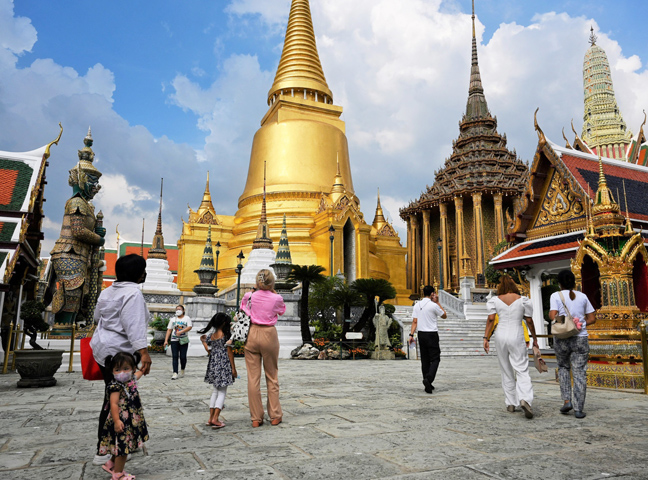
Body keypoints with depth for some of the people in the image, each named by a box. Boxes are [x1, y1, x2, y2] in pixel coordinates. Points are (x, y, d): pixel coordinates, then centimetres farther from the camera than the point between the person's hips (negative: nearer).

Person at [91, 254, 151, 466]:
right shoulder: (133, 292, -16)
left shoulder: (108, 291, 13)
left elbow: (97, 317, 27)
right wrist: (143, 351, -32)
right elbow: (134, 325, -26)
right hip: (118, 352, -10)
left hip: (103, 347, 10)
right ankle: (103, 452, 4)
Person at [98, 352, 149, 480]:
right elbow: (114, 404, -28)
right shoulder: (116, 386, -21)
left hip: (131, 421, 9)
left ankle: (111, 464, 41)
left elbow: (138, 373, 27)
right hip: (122, 421, -9)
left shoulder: (131, 380, 4)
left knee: (122, 447, 22)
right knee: (123, 447, 0)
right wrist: (117, 421, -35)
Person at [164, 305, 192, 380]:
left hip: (184, 340, -2)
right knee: (175, 357, -6)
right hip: (174, 340, 2)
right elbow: (169, 330, 9)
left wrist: (181, 332, -22)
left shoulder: (187, 318, 7)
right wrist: (166, 340, -2)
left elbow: (189, 327, -9)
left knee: (183, 357, -3)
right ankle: (175, 373, -9)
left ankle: (182, 370, 22)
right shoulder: (173, 319, 15)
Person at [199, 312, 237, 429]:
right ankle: (215, 419, -5)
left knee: (216, 390, 17)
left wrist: (203, 341, 26)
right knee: (222, 392, 1)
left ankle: (211, 418, 18)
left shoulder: (211, 336, 5)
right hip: (223, 365, -6)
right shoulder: (226, 335, -11)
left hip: (213, 365, 6)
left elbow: (210, 351, 10)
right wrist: (233, 368, -5)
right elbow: (229, 352, -10)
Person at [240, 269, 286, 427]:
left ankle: (256, 418, 11)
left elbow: (243, 310, 16)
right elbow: (282, 310, 14)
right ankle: (275, 416, 18)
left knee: (253, 377, 6)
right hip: (269, 335, -1)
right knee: (272, 376, 12)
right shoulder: (276, 298, -7)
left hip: (252, 334, 1)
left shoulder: (249, 296, -4)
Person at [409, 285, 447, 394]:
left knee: (424, 359, 11)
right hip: (432, 334, -5)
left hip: (421, 334, 5)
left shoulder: (417, 305, 5)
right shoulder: (433, 305, -10)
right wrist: (437, 302, 7)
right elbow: (444, 316, 6)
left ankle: (427, 384, 14)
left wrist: (411, 334, 3)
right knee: (435, 359, 1)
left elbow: (414, 321, 2)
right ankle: (428, 379, -19)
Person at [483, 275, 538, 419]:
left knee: (506, 372, 12)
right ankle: (525, 399, -23)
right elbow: (529, 321, 4)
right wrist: (534, 339, 14)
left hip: (501, 337, 2)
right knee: (522, 370, -2)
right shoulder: (523, 300, 2)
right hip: (517, 338, -1)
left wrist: (486, 338, -5)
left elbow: (491, 319, -6)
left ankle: (511, 404, 18)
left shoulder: (494, 300, 2)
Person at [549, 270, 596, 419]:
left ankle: (566, 400, 9)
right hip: (580, 339, 1)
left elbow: (553, 316, -14)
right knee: (580, 372, 4)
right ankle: (579, 409, 3)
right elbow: (592, 319, 8)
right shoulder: (582, 296, 6)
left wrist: (550, 314, 7)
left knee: (563, 368, 20)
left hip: (561, 339, -1)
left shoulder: (556, 296, -3)